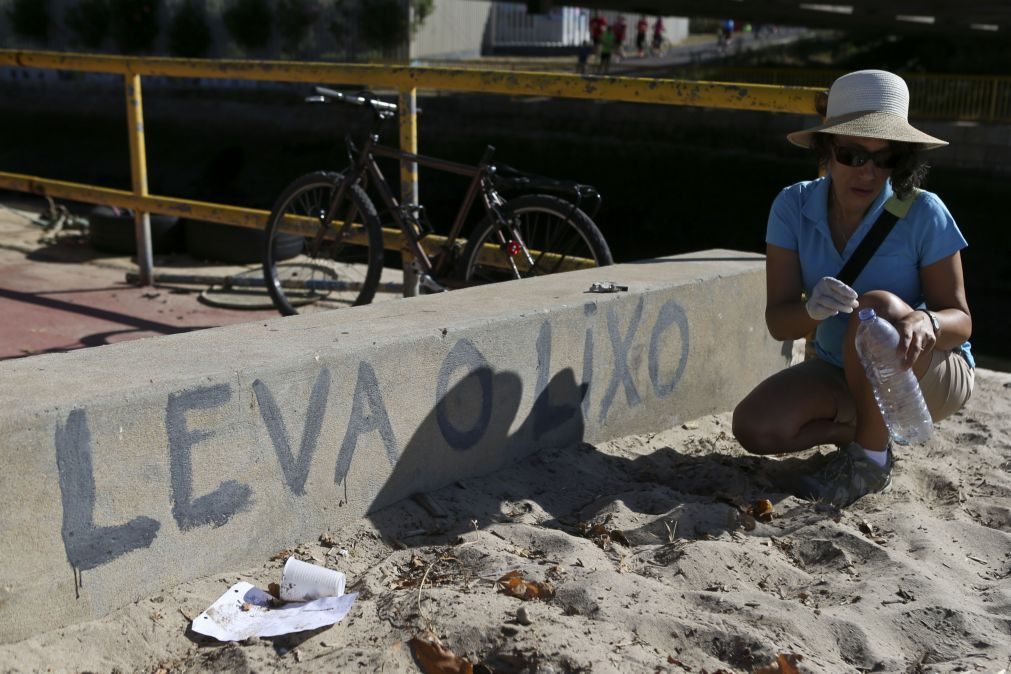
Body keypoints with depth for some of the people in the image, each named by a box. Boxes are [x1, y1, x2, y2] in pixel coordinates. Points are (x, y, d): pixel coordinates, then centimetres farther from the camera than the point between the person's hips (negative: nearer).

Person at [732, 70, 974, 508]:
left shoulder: (923, 214, -19)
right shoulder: (794, 206, -12)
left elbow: (960, 320, -17)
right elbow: (778, 322, -15)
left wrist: (926, 322, -42)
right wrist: (813, 309, -40)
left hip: (936, 376, -3)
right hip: (839, 373, 4)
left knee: (878, 308, -35)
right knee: (754, 427, -21)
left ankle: (871, 459, -16)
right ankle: (870, 428, 5)